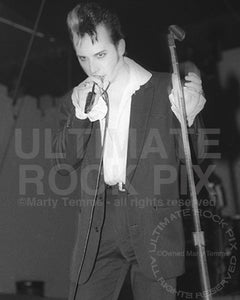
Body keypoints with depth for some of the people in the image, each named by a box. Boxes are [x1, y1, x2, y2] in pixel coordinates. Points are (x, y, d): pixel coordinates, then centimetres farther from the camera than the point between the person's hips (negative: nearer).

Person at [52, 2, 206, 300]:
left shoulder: (163, 89, 2)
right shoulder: (77, 101, 10)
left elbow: (188, 156, 5)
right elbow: (63, 164, 4)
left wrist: (186, 116, -15)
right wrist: (81, 115, -10)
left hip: (153, 225, -2)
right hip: (97, 230, 2)